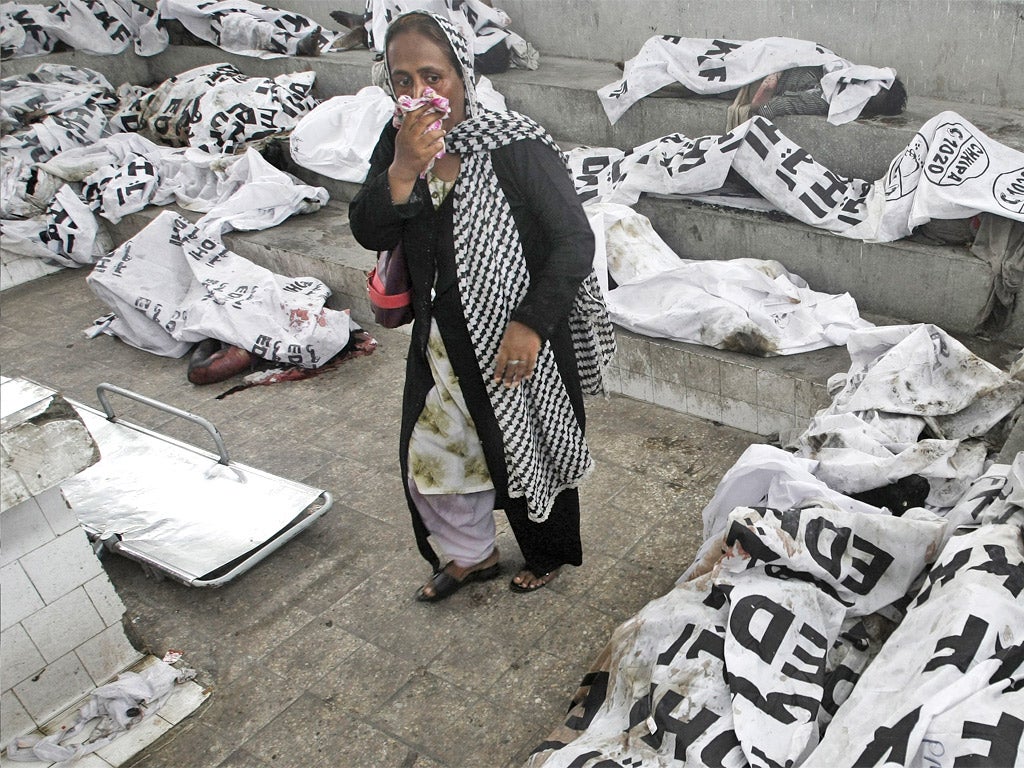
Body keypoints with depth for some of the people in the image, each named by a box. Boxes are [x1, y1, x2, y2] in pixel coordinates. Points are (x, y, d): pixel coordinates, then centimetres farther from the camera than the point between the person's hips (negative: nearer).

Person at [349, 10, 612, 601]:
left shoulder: (516, 147, -21)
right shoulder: (399, 143, -4)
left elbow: (574, 241, -17)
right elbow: (370, 235, -9)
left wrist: (531, 324, -23)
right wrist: (402, 172, -27)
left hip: (519, 337, -5)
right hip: (442, 338, 6)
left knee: (528, 448, 14)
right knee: (433, 454, 15)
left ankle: (550, 554, 43)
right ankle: (473, 554, 42)